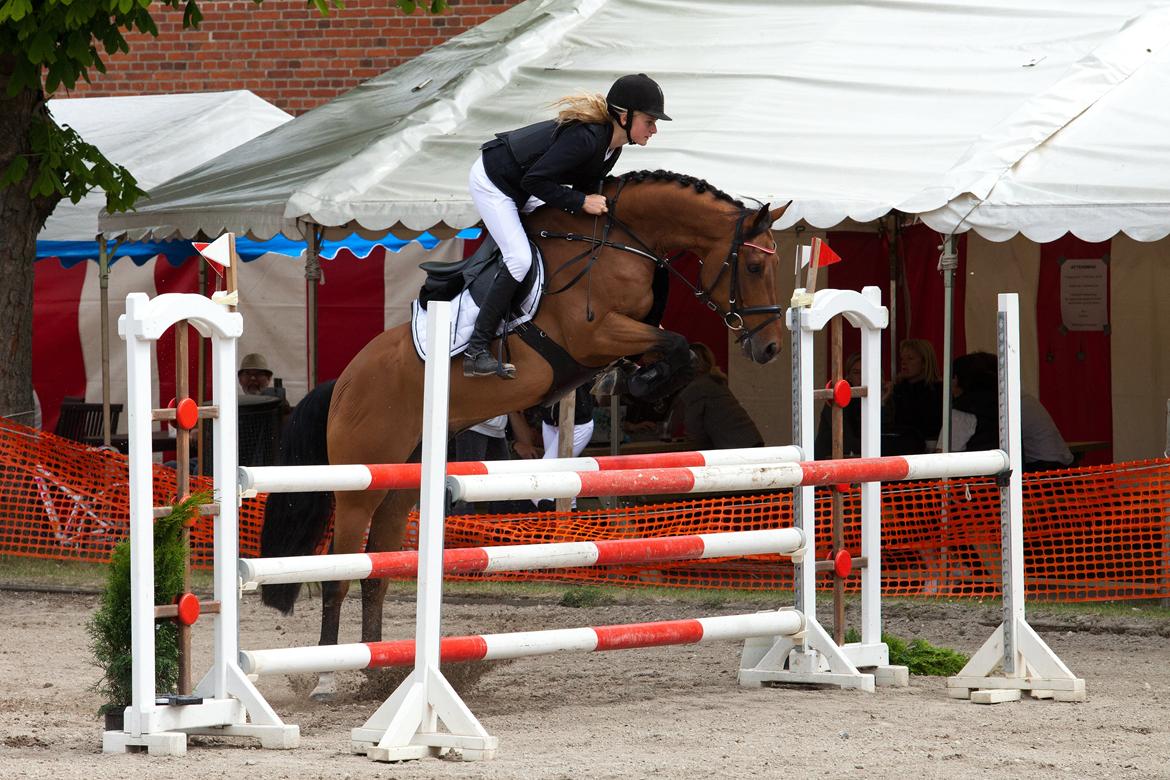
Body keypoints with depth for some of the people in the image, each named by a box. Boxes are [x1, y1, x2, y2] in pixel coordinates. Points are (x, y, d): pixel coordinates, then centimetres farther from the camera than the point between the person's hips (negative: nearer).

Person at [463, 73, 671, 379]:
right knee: (519, 258, -20)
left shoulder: (610, 147, -4)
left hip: (518, 190, 10)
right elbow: (534, 181, -30)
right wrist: (582, 201, -27)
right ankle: (476, 352, -17)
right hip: (491, 181, -10)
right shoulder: (585, 137, -33)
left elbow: (586, 186, 8)